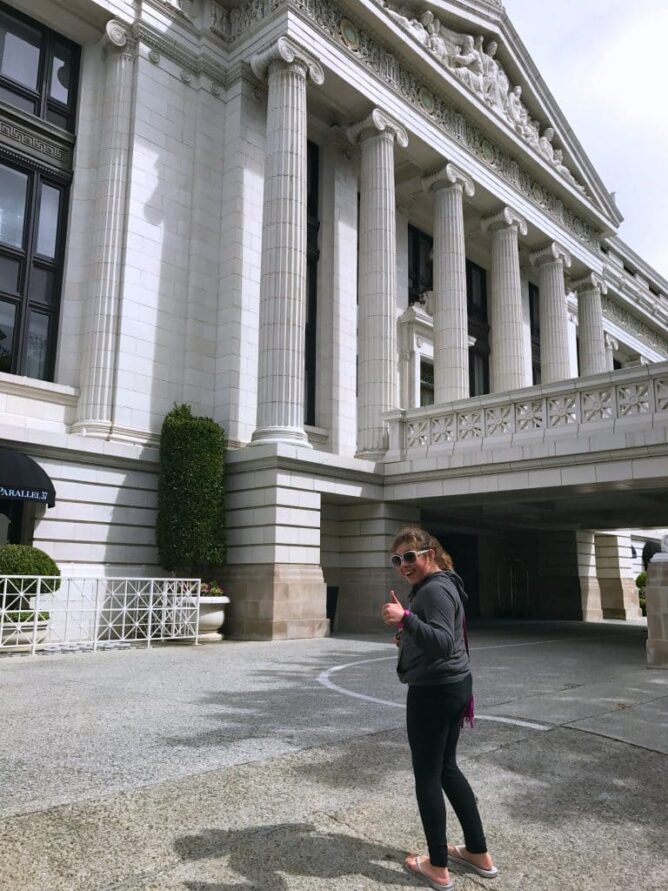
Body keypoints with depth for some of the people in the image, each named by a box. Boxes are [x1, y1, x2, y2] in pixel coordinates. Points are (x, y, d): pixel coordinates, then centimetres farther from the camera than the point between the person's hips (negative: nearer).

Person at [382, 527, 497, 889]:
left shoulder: (434, 590, -19)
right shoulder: (441, 586, 13)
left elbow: (443, 643, -32)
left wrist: (405, 619, -43)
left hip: (433, 692, -10)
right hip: (453, 686, 10)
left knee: (427, 774, 4)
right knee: (446, 768, 20)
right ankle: (479, 854, 29)